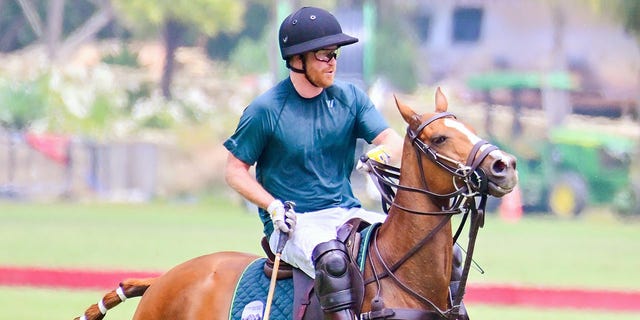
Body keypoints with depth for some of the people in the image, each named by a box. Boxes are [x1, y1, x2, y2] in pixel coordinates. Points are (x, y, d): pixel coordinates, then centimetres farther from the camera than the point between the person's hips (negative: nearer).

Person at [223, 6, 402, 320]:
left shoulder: (350, 97, 8)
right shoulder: (265, 110, -4)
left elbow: (391, 139, 0)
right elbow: (235, 170, 2)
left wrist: (382, 154, -26)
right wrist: (273, 206, -14)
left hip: (348, 213, 5)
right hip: (295, 223, -5)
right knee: (332, 259, -40)